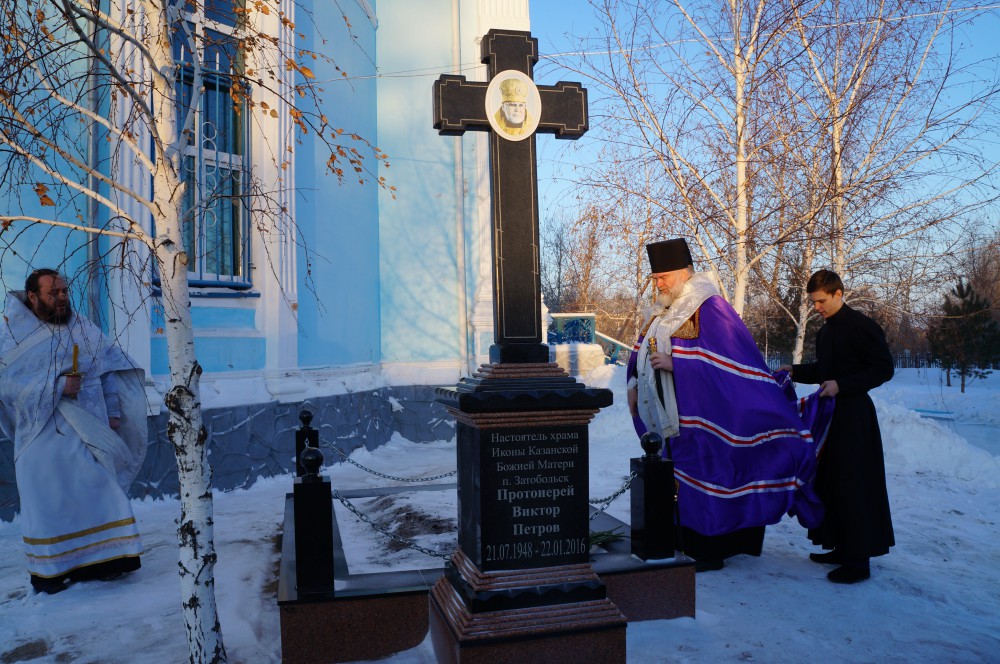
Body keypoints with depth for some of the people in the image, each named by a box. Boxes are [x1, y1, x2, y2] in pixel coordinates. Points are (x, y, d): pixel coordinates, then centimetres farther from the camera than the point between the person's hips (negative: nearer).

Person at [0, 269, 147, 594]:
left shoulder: (84, 329, 8)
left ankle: (102, 559, 10)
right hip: (42, 434, -2)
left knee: (97, 491, 1)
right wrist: (56, 385, -20)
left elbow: (110, 370, 8)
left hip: (87, 430, 2)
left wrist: (113, 412, -1)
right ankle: (50, 569, 15)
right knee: (48, 499, 3)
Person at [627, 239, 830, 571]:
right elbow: (642, 350, 22)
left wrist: (675, 363, -23)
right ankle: (684, 545, 25)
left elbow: (725, 357, -19)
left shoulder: (709, 307, -12)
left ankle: (706, 552, 12)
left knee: (698, 478, -1)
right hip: (666, 416, 8)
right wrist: (634, 383, 10)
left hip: (697, 417, -8)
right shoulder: (661, 310, 13)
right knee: (675, 482, 12)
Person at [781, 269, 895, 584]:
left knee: (851, 485, -6)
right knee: (830, 483, 12)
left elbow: (883, 369, -14)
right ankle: (842, 547, 23)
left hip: (854, 415, -9)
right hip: (830, 413, 9)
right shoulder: (825, 331, 14)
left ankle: (858, 560, 3)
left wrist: (841, 385, -21)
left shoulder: (862, 326, -12)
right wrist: (795, 371, 7)